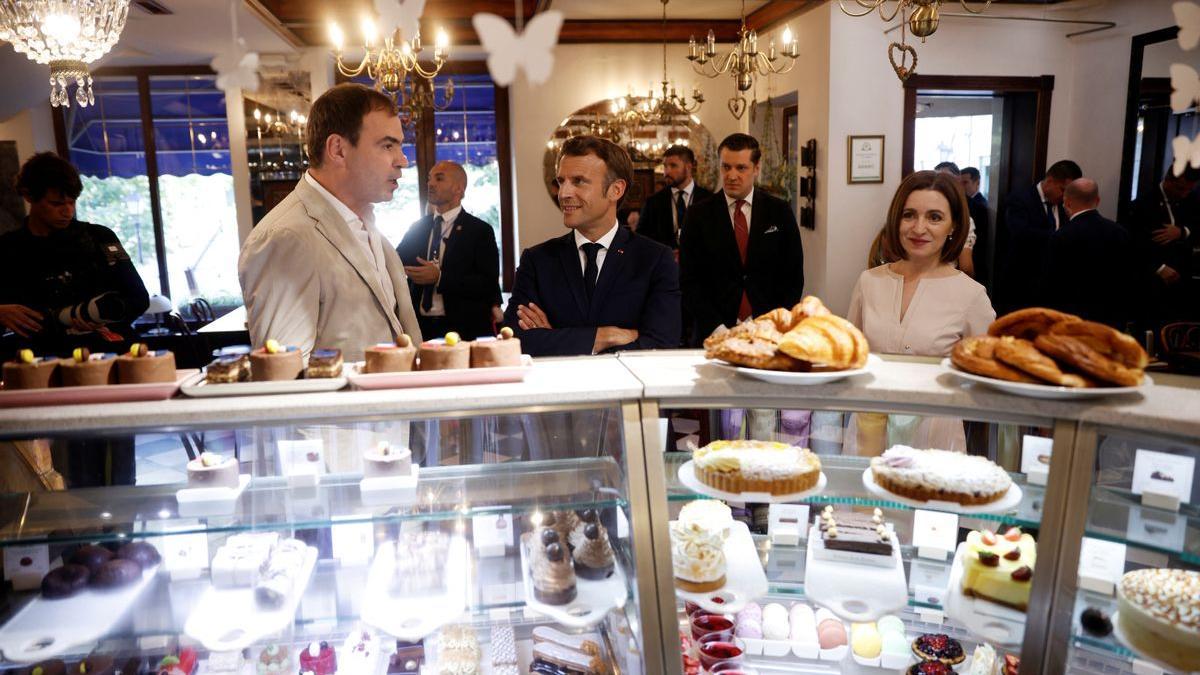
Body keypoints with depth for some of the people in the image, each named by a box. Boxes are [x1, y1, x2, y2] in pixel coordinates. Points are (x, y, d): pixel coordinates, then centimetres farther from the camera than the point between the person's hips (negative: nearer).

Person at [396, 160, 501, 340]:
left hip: (464, 330, -4)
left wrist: (439, 278, -19)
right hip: (420, 327, 4)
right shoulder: (417, 228, 12)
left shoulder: (480, 231, -3)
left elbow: (489, 285, -13)